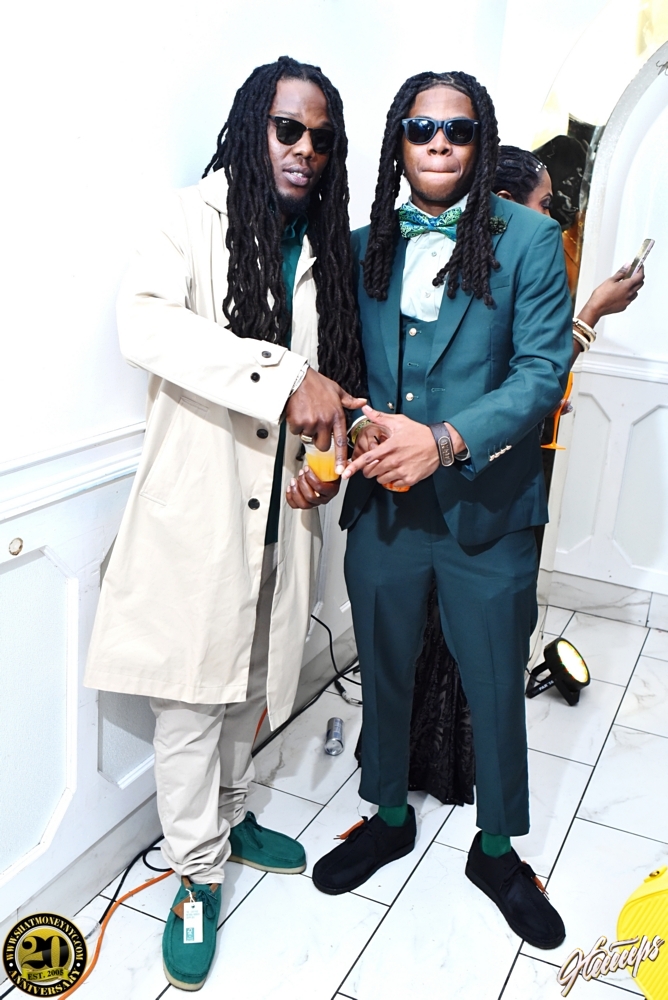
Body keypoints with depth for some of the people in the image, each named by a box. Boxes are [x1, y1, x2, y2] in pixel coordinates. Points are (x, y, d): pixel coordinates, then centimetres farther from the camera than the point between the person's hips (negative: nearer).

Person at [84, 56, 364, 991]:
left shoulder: (325, 246, 11)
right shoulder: (199, 217, -6)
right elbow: (144, 319, -24)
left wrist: (333, 436, -2)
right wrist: (286, 377, -32)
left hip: (280, 507, 6)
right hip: (199, 502, -5)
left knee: (251, 679, 19)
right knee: (192, 690, 2)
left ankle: (228, 814, 42)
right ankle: (198, 874, 21)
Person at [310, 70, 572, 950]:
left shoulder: (529, 239, -4)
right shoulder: (364, 247, 7)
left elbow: (542, 367, -11)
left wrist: (446, 440, -23)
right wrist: (361, 430, -13)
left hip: (486, 508, -3)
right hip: (382, 505, 3)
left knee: (495, 685, 11)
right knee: (384, 670, 18)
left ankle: (497, 847, 37)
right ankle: (389, 816, 43)